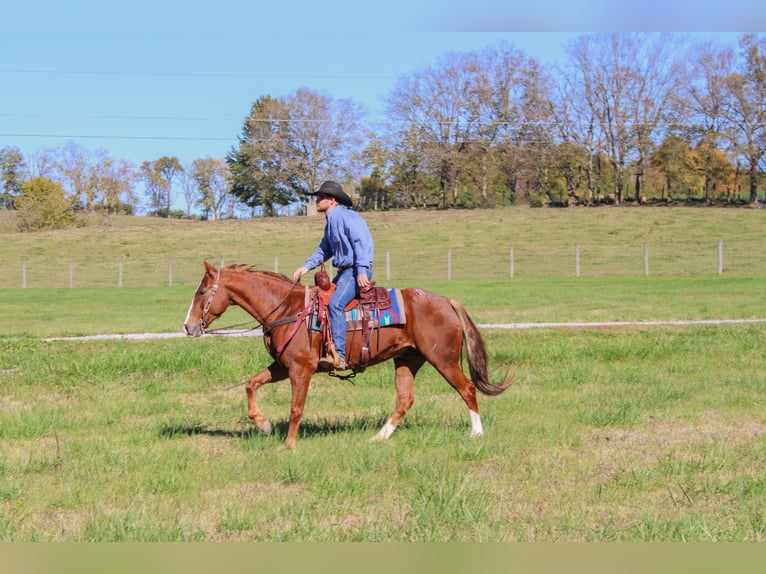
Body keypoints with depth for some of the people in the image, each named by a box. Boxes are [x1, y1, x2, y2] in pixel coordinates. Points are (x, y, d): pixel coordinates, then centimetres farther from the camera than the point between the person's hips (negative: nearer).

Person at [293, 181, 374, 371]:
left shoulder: (347, 217, -13)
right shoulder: (331, 222, 19)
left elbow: (363, 243, -22)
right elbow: (324, 250, 24)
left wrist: (362, 270, -30)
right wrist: (306, 266, 10)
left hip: (357, 272, -11)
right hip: (344, 271, 11)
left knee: (335, 303, -27)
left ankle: (338, 356, -34)